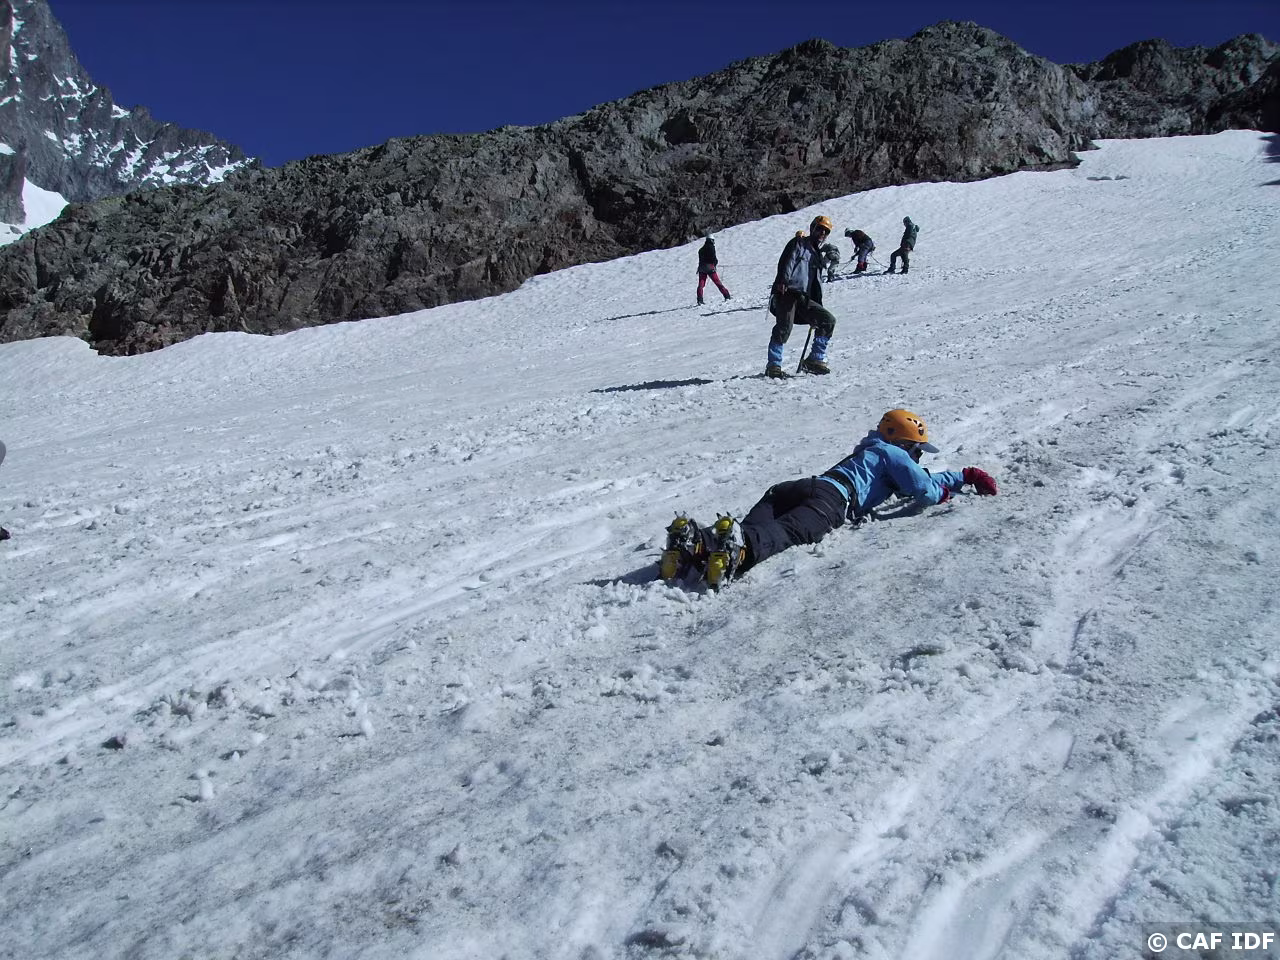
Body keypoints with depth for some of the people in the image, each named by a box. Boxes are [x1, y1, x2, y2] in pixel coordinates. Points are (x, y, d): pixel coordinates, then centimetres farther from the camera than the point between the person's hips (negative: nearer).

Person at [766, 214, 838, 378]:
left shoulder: (817, 255, 31)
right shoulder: (799, 243, 9)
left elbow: (817, 284, 32)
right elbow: (786, 261, -9)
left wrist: (818, 307, 24)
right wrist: (783, 280, -26)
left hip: (803, 298, 7)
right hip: (786, 293, -7)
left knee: (828, 321, -5)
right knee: (785, 327, -24)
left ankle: (815, 360, -1)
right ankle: (773, 366, -21)